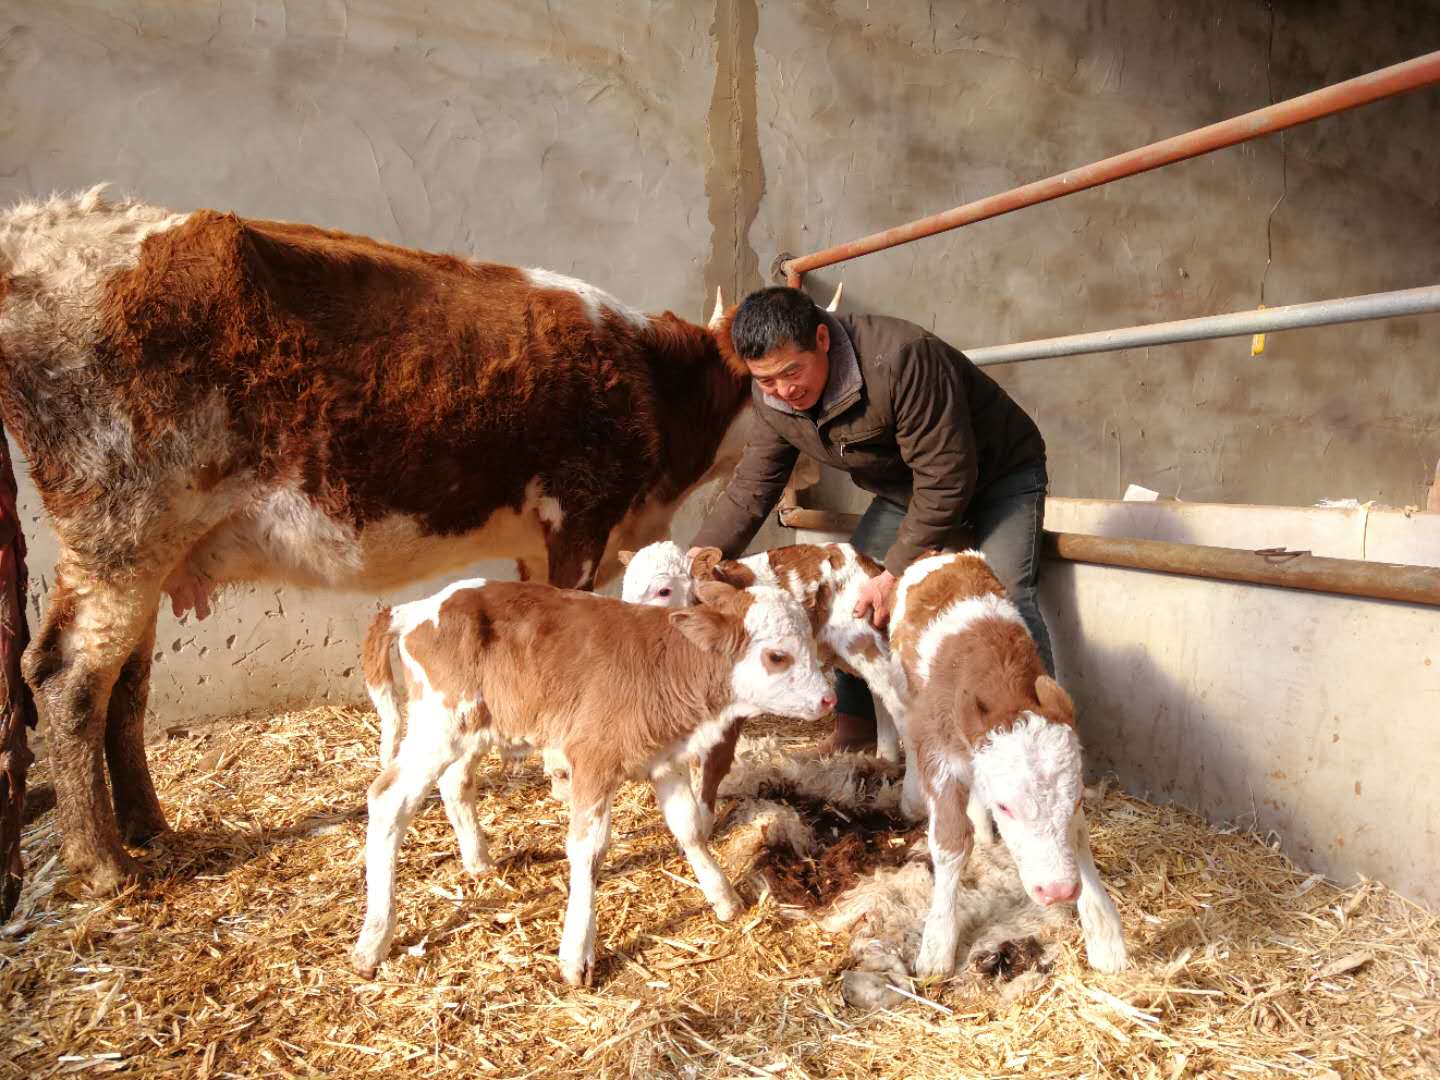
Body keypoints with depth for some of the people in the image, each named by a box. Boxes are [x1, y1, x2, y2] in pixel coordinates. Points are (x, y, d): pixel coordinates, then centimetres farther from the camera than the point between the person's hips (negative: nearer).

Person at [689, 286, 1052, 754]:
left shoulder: (900, 359, -38)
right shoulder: (772, 398, -14)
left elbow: (946, 477, -35)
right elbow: (751, 487, -7)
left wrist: (898, 573, -33)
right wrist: (698, 556, -20)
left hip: (999, 473, -7)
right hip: (905, 487, 7)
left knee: (1005, 595, -25)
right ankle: (854, 725, 11)